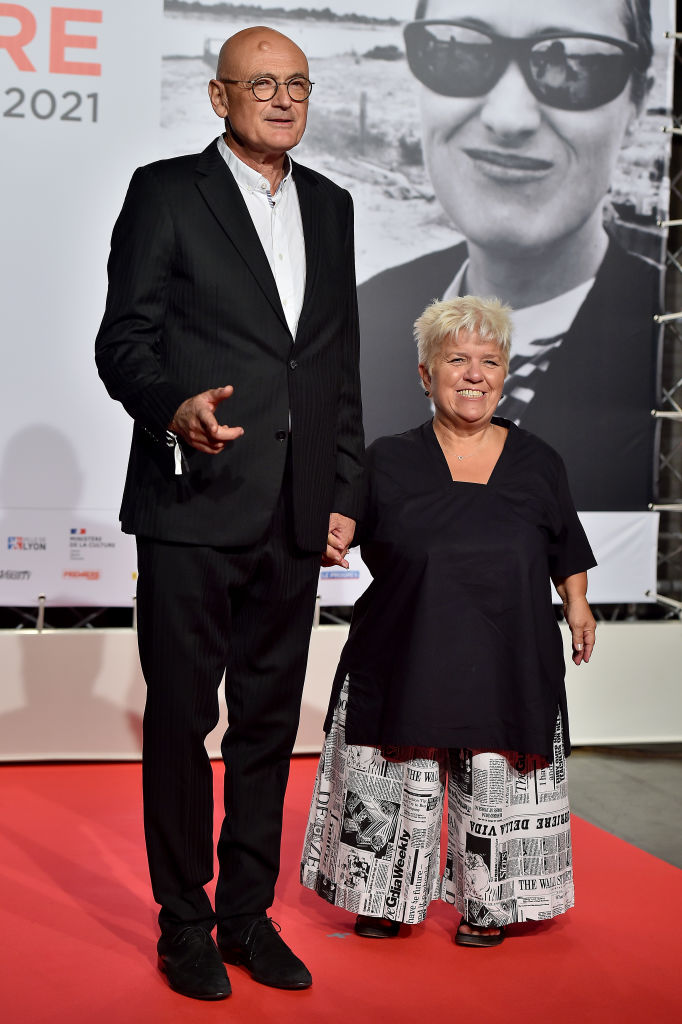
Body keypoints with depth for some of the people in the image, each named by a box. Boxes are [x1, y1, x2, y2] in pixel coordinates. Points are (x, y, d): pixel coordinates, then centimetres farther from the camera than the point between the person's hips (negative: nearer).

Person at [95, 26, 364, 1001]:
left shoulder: (330, 205, 15)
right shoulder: (164, 190, 0)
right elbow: (123, 339, -6)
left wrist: (343, 494, 12)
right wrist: (174, 406, -27)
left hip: (296, 517, 5)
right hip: (194, 509, -5)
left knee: (270, 720, 12)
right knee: (181, 718, 4)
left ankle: (249, 912, 26)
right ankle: (185, 921, 19)